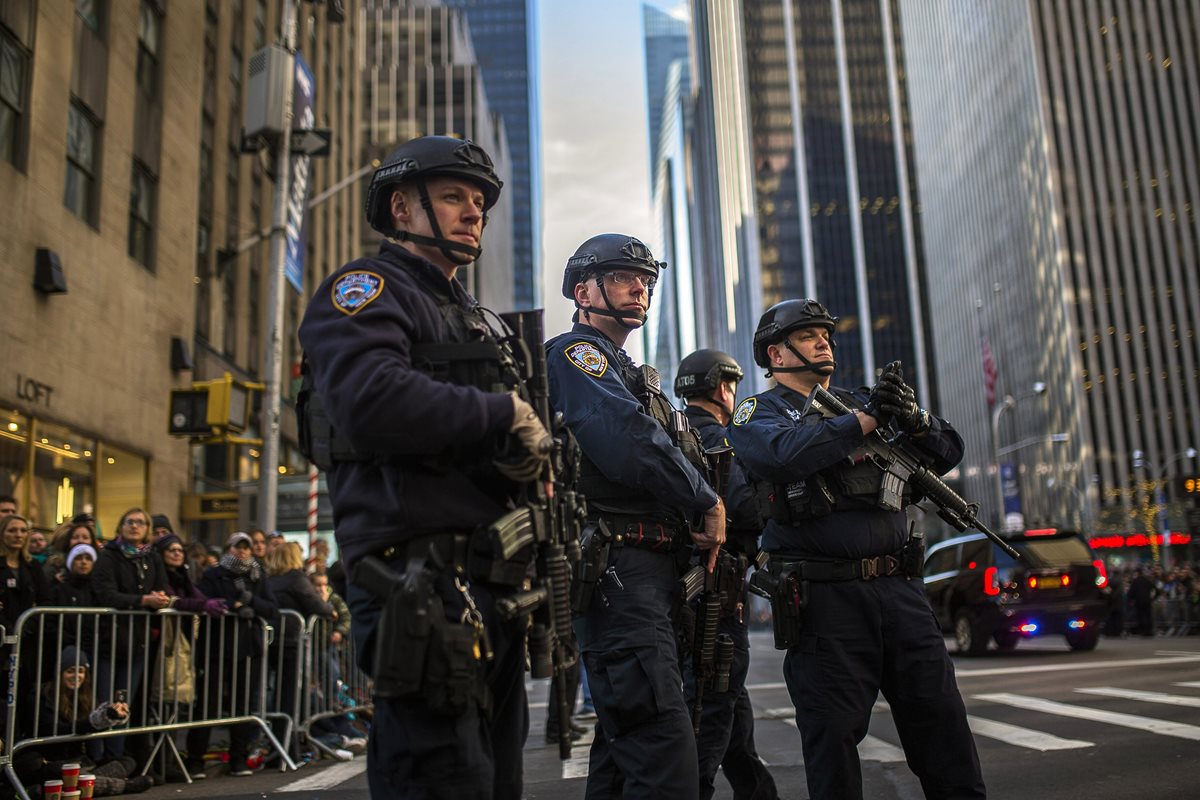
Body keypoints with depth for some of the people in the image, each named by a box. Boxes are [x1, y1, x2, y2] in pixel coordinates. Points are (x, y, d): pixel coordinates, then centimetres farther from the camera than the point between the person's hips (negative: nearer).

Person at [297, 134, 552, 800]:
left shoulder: (472, 318, 26)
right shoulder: (366, 289, -2)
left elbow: (522, 438, 22)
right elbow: (371, 402, -23)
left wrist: (531, 453, -2)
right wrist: (503, 413, -12)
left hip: (491, 590, 9)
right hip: (421, 588, -9)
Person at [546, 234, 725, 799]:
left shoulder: (630, 375, 29)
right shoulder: (574, 353, -2)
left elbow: (666, 451, 25)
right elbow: (629, 439, -18)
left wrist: (701, 527, 9)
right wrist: (708, 504, -9)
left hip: (652, 569, 10)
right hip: (617, 566, -10)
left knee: (625, 741, 13)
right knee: (664, 749, -18)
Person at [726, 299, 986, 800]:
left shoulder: (861, 401, 19)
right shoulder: (758, 413, 5)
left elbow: (948, 451, 13)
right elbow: (784, 451, -20)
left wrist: (913, 418, -8)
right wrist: (867, 421, -18)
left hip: (899, 589, 5)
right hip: (824, 595, -4)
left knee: (941, 719, 8)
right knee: (834, 733, 2)